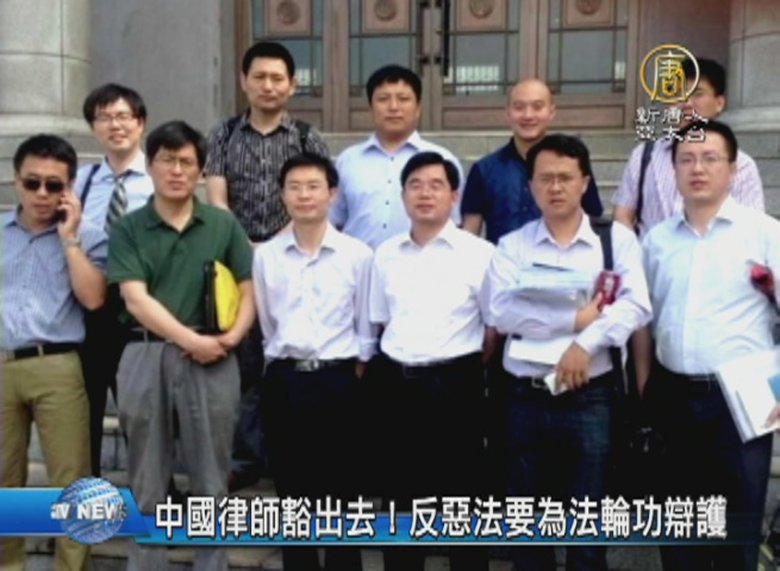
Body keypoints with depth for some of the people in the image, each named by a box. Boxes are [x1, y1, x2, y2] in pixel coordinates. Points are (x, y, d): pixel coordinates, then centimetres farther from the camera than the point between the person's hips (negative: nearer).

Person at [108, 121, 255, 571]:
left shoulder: (224, 224, 6)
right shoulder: (127, 229, 3)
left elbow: (250, 287, 5)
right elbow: (136, 299, -7)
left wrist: (233, 336, -12)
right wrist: (193, 339, -15)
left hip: (213, 360, 1)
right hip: (147, 357, 0)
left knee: (211, 481, 8)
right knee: (148, 482, 10)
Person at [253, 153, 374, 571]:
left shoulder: (358, 255, -3)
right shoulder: (265, 256, 4)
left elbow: (366, 326, 3)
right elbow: (265, 322, 11)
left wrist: (356, 369, 3)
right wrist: (283, 364, 10)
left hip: (338, 380, -2)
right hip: (284, 381, 2)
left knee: (340, 489, 6)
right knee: (291, 489, 12)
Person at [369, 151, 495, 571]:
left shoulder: (479, 253, -5)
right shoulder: (386, 255, 8)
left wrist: (466, 366, 4)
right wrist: (397, 368, 9)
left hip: (455, 385, -4)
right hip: (398, 384, 4)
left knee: (461, 493, 7)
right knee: (401, 492, 15)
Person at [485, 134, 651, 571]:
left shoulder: (617, 238, 3)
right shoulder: (512, 245, 5)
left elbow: (637, 306, -10)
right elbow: (502, 312, -11)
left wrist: (585, 343, -21)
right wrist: (576, 319, -15)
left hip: (591, 398, -1)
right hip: (527, 399, 2)